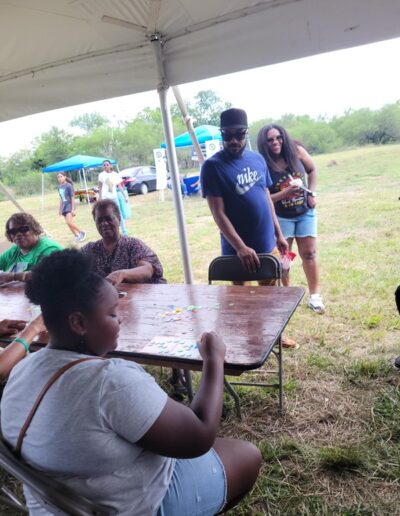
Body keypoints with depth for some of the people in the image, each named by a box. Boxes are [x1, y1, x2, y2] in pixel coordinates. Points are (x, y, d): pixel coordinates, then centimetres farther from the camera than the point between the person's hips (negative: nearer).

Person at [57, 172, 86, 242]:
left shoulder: (69, 186, -11)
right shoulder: (60, 187, 9)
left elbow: (72, 197, -12)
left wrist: (73, 209, -16)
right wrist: (60, 209, 18)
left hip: (70, 205, -7)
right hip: (64, 206, 7)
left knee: (69, 222, -19)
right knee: (69, 224, 5)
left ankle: (81, 233, -1)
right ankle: (77, 236, 17)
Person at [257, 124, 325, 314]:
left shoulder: (296, 151, -10)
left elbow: (312, 170, 8)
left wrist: (312, 193, -4)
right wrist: (287, 191, -29)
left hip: (305, 213, 2)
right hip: (281, 217, -2)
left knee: (309, 253, 6)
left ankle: (314, 295, 16)